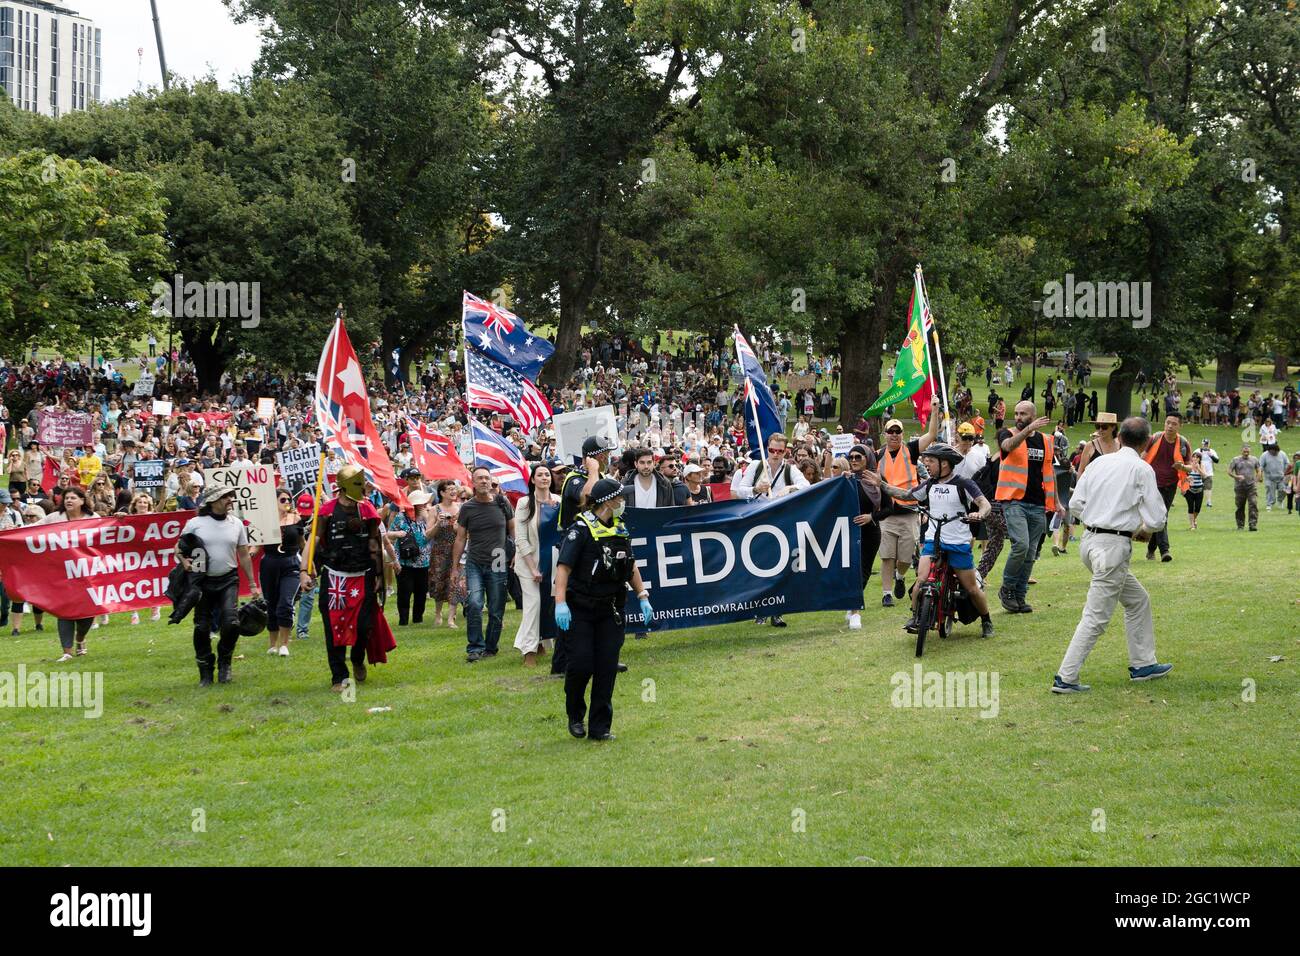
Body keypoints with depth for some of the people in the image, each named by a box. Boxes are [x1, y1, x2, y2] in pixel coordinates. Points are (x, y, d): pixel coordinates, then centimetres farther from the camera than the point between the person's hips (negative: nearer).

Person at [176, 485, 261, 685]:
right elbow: (178, 548, 5)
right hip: (203, 581, -1)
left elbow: (244, 555, 10)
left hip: (228, 580, 1)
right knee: (202, 628, 2)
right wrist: (183, 560, -17)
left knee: (231, 623, -15)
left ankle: (224, 661, 10)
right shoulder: (195, 524, -2)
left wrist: (253, 584, 10)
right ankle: (206, 672, 18)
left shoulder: (236, 524, 5)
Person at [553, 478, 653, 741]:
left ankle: (600, 727, 7)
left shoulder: (621, 528, 9)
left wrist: (643, 598, 14)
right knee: (581, 663, -7)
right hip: (580, 609, -6)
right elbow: (563, 567, -20)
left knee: (607, 668, 1)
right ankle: (575, 715, 19)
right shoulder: (580, 529, -13)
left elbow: (631, 566, 20)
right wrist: (560, 603, -29)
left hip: (610, 610, 6)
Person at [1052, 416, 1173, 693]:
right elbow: (1157, 518, -8)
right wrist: (1143, 530, 14)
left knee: (1138, 600, 22)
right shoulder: (1142, 469, -8)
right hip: (1114, 546, -8)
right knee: (1096, 616, -4)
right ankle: (1065, 678, -6)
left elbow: (1075, 505, 9)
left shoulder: (1099, 462, 8)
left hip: (1090, 540, 8)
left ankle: (1142, 663, 29)